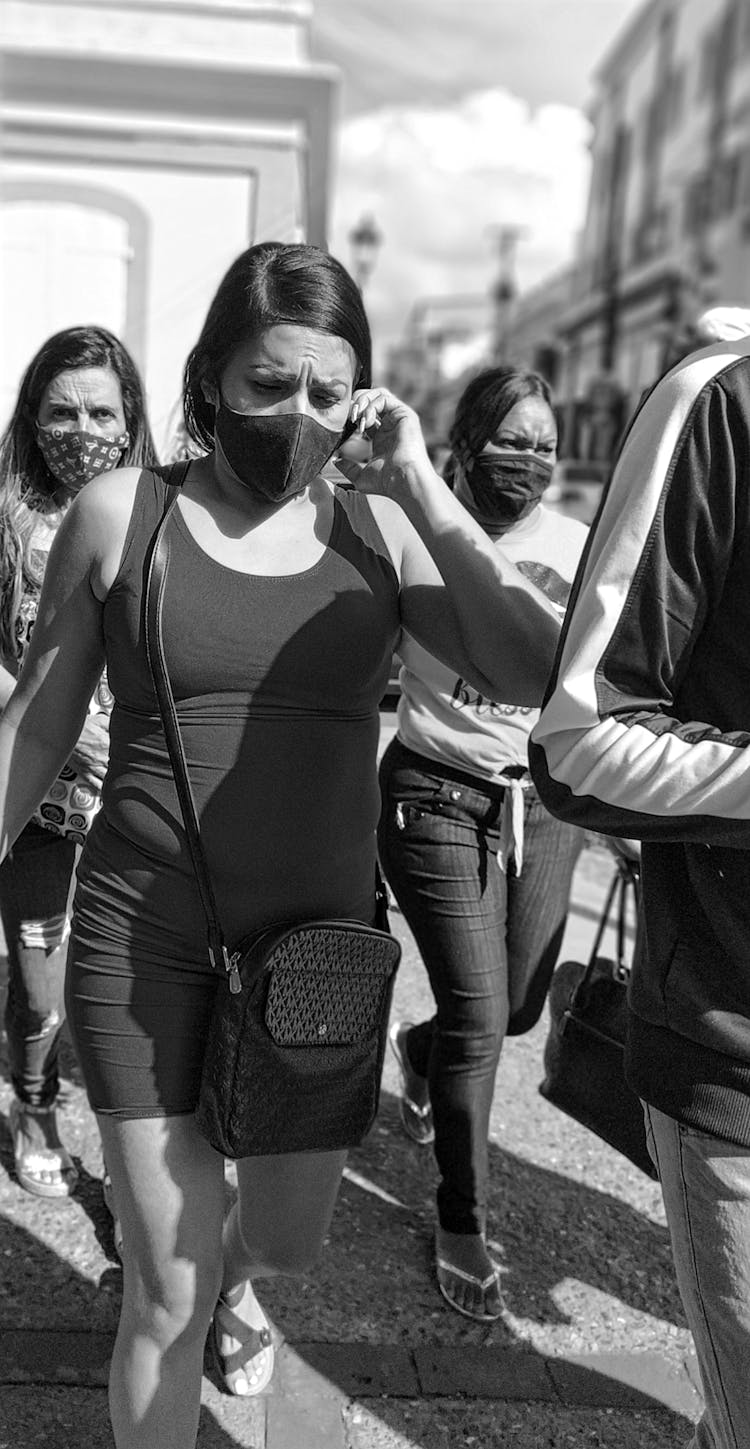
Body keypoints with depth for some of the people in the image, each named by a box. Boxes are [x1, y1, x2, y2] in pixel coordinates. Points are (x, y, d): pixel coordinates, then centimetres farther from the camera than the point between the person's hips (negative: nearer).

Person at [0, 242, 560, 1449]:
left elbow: (542, 673, -14)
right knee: (167, 1292, 3)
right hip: (144, 942, -1)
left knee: (288, 1239, 22)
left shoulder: (379, 530, -3)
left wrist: (425, 493, -17)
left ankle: (236, 1278, 58)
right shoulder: (118, 515, -5)